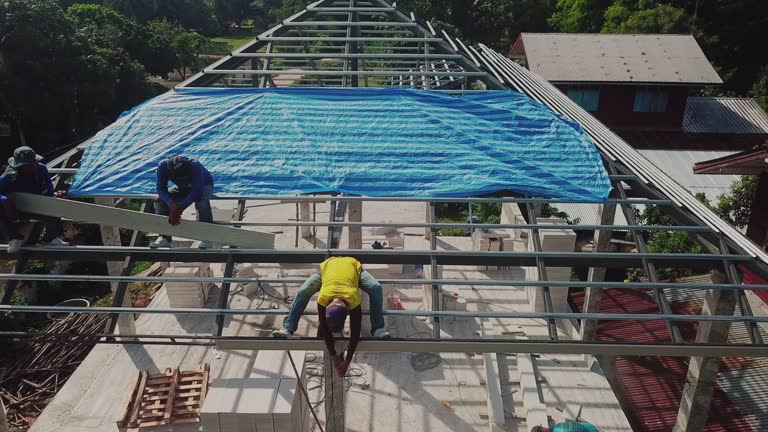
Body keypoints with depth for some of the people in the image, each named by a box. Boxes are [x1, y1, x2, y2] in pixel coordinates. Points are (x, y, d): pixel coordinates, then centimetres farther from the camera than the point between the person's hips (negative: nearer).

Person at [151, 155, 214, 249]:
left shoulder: (195, 166, -39)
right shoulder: (163, 167, -29)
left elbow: (196, 191, -41)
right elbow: (161, 189, -28)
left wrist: (179, 208, -48)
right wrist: (172, 205, -46)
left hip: (203, 185, -4)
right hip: (182, 187, 4)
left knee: (202, 201, -38)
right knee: (159, 200, -16)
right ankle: (164, 237, -7)